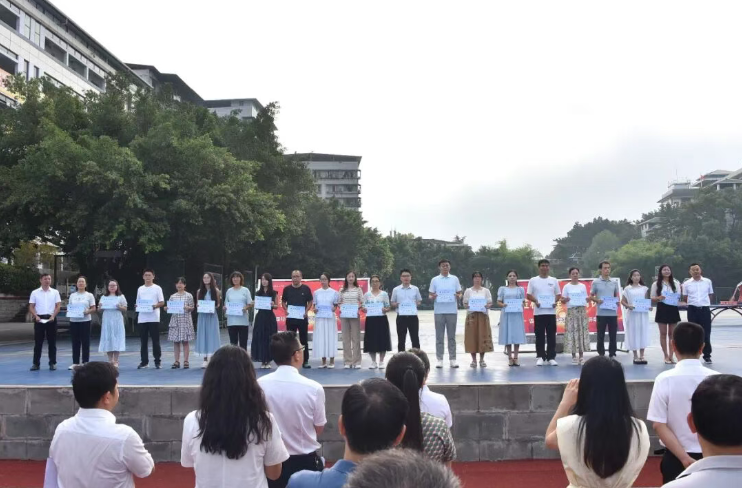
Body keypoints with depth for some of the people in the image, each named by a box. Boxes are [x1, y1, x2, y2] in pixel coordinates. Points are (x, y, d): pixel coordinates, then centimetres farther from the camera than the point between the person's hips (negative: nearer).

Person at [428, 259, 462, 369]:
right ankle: (439, 359, 7)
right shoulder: (435, 280, 5)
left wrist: (458, 296, -13)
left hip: (452, 311, 1)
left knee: (451, 336, 4)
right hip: (439, 311, 0)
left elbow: (459, 293, 9)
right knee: (439, 336, 2)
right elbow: (430, 295, 6)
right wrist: (432, 297, -16)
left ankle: (452, 359, 9)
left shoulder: (454, 279, 7)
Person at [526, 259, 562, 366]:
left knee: (551, 335, 2)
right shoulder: (533, 280, 4)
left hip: (551, 312, 1)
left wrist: (555, 301, -9)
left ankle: (551, 357, 8)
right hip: (538, 312, -1)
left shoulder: (554, 280, 9)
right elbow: (528, 295, 2)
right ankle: (540, 357, 8)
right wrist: (536, 301, -16)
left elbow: (558, 294, 11)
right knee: (540, 335, 1)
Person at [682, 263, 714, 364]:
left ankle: (707, 355, 13)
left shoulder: (708, 282, 4)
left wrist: (705, 301, -2)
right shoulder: (686, 283, 2)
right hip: (693, 310, 0)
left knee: (706, 333, 2)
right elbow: (685, 299, 5)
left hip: (705, 309, 0)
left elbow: (711, 295, 12)